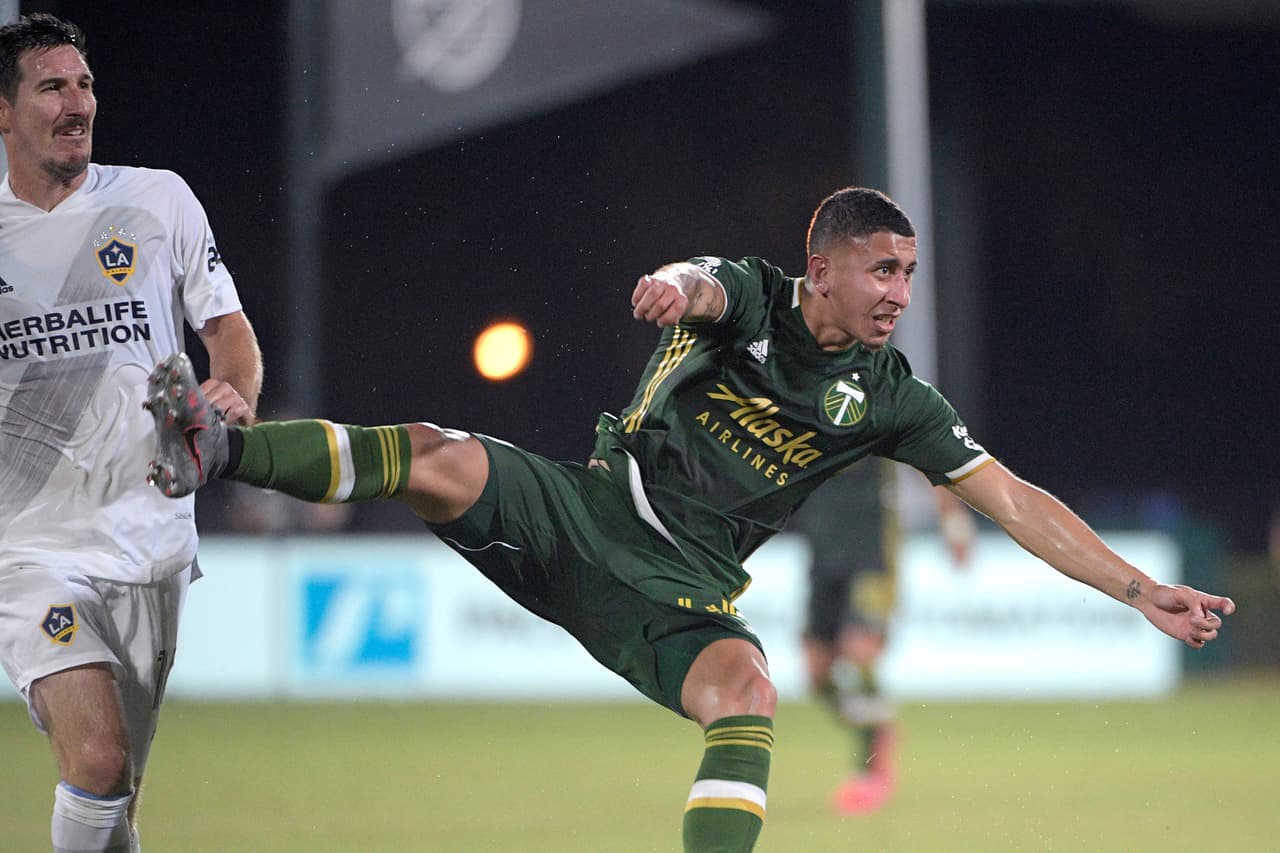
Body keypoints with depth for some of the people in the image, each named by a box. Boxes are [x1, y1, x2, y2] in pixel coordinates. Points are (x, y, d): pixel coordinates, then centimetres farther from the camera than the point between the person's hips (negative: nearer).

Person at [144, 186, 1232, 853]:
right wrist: (677, 285, -53)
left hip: (679, 592, 2)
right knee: (439, 459, -27)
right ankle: (214, 450, -28)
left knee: (747, 690, -30)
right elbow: (705, 283, -26)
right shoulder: (753, 299, -2)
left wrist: (1142, 589, 1)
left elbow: (1010, 497, 7)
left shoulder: (890, 397, 5)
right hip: (582, 512, -2)